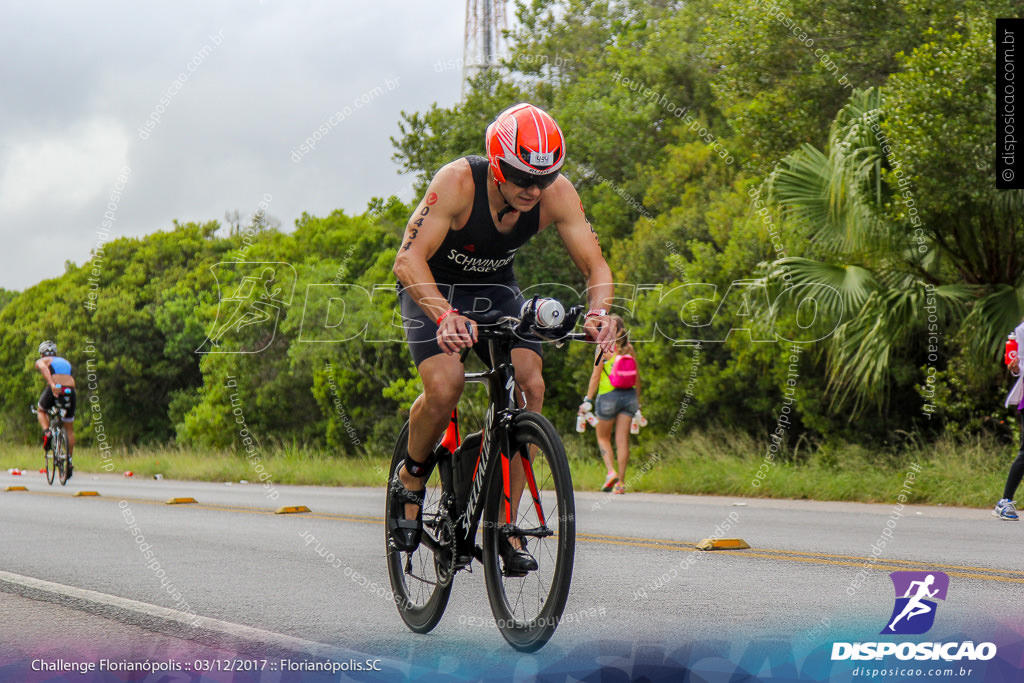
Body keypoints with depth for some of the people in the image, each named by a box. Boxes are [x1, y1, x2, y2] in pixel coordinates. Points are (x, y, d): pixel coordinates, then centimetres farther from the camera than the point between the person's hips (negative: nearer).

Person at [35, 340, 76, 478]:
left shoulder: (41, 361, 17)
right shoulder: (65, 362, 33)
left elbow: (44, 368, -7)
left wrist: (52, 384, -22)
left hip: (54, 389, -4)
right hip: (70, 390, 4)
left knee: (41, 411, 28)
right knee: (69, 428, 15)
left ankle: (46, 432, 1)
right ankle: (69, 461, 13)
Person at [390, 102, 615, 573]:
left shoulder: (557, 193, -22)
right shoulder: (458, 182, -33)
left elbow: (594, 264, -20)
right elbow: (408, 261, -38)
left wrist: (598, 311, -42)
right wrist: (444, 315, -55)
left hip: (497, 288, 4)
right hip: (432, 287, -4)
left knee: (529, 386, -18)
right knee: (444, 387, -28)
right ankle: (411, 478, 3)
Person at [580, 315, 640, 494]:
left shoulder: (604, 348, -7)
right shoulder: (630, 349, 6)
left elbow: (595, 376, -9)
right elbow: (637, 377, 10)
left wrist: (588, 399, -4)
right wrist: (637, 402, 19)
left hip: (608, 396, -4)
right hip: (629, 395, 4)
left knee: (603, 437, 12)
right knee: (622, 440, 5)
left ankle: (611, 471, -8)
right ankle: (621, 482, 1)